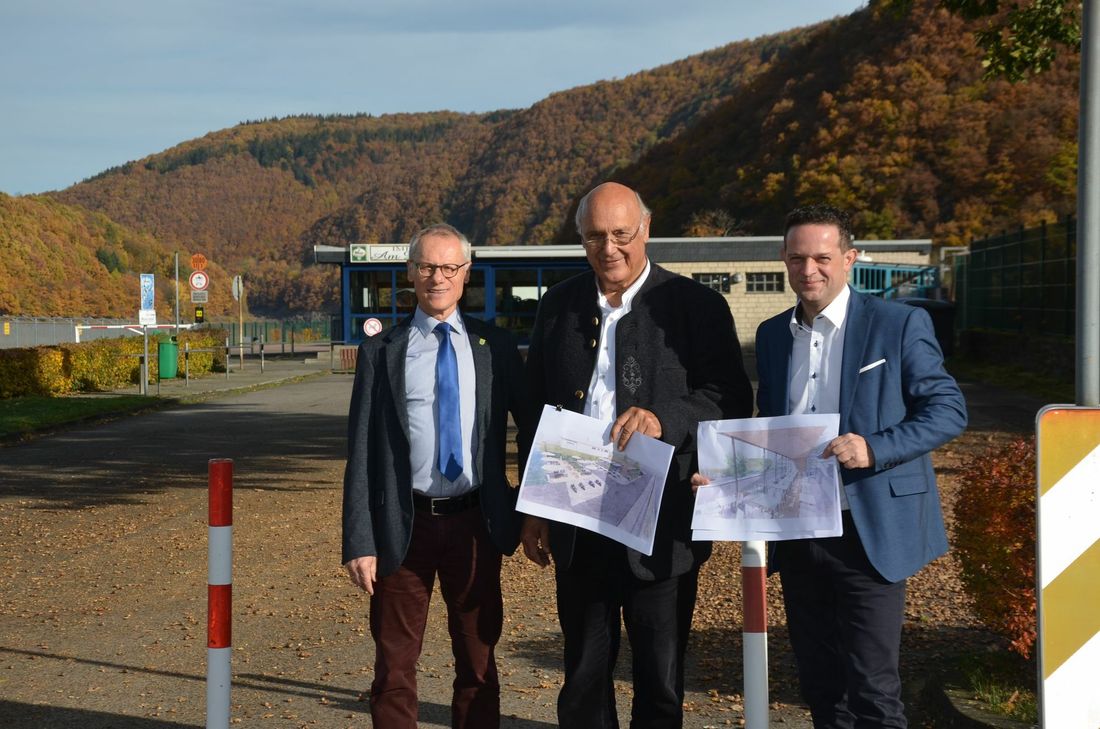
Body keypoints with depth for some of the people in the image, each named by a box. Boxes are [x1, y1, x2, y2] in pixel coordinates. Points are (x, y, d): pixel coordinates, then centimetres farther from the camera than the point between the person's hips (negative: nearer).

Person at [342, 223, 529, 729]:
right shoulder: (381, 352, 1)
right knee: (394, 668, 7)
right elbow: (360, 454, -1)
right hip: (403, 527, -1)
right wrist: (359, 542, -8)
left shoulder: (496, 347, 5)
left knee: (478, 663, 12)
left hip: (475, 525, 1)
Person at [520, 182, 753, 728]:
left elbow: (731, 399, -8)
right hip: (576, 524, 3)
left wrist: (663, 417, -25)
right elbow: (534, 409, 13)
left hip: (660, 528, -3)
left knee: (660, 683, 8)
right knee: (583, 679, 14)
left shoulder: (696, 306, -4)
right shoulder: (558, 307, 8)